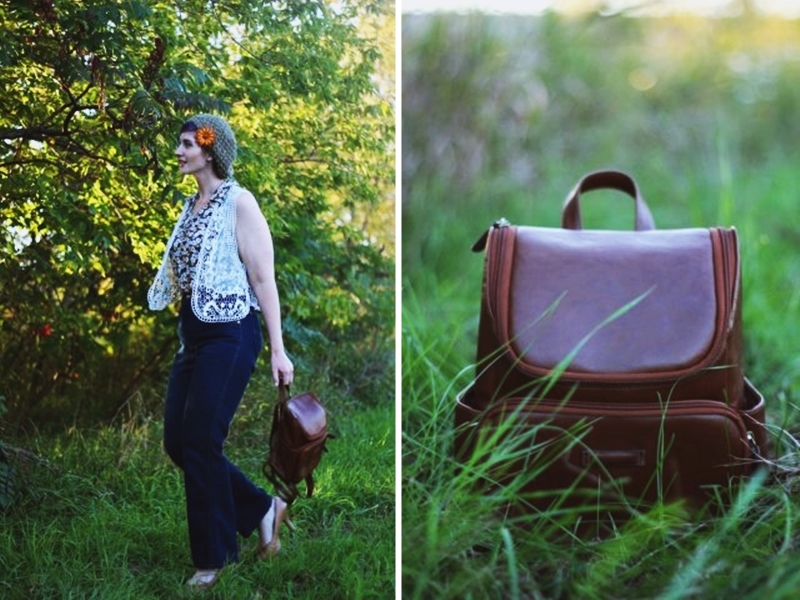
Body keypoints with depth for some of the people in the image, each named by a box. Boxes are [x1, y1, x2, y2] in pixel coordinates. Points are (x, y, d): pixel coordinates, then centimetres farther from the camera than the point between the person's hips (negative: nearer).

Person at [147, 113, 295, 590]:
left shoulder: (238, 202, -9)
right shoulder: (193, 206, 15)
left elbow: (263, 278, -12)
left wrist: (278, 350, -16)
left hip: (230, 335, -8)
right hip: (194, 334, 8)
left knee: (200, 443, -6)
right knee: (178, 441, 5)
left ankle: (215, 558, 9)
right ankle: (262, 509, 20)